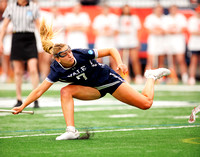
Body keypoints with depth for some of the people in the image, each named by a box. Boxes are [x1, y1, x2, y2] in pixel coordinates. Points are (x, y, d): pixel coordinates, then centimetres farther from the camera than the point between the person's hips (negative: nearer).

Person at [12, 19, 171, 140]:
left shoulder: (82, 54, -28)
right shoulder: (57, 70, -20)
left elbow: (111, 50, -18)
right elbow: (39, 91, -18)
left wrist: (120, 63, -35)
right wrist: (22, 106, -24)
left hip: (109, 79, -3)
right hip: (93, 89, 3)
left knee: (146, 104, -10)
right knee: (66, 91, -26)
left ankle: (151, 76, 19)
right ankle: (71, 131, -28)